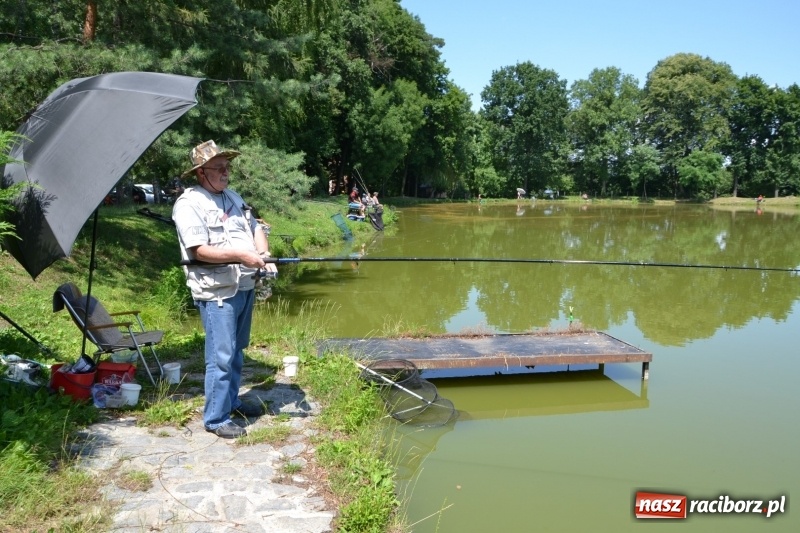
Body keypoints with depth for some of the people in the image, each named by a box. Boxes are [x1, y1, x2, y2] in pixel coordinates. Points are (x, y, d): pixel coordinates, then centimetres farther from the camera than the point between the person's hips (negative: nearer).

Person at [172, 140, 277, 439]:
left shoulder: (234, 198, 15)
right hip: (217, 292, -8)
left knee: (237, 351, 19)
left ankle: (232, 401, 34)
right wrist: (241, 255, -22)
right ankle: (215, 419, 7)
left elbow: (255, 228, 17)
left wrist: (264, 255, -3)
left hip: (246, 287, 8)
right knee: (221, 356, -5)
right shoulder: (189, 204, -11)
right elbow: (199, 250, -19)